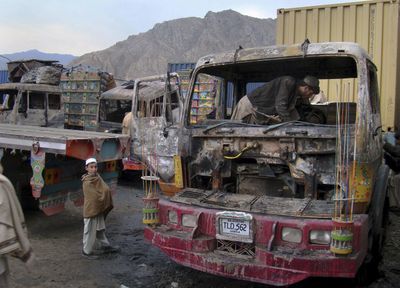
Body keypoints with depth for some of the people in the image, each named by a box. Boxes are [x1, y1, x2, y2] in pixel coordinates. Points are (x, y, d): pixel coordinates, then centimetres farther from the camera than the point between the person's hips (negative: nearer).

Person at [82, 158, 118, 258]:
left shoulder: (97, 178, 5)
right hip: (91, 209, -8)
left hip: (99, 209, 8)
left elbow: (106, 190, 2)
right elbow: (96, 196, -18)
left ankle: (104, 246, 36)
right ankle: (87, 250, 19)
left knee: (100, 229, 21)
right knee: (90, 230, 4)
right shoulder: (87, 182, -18)